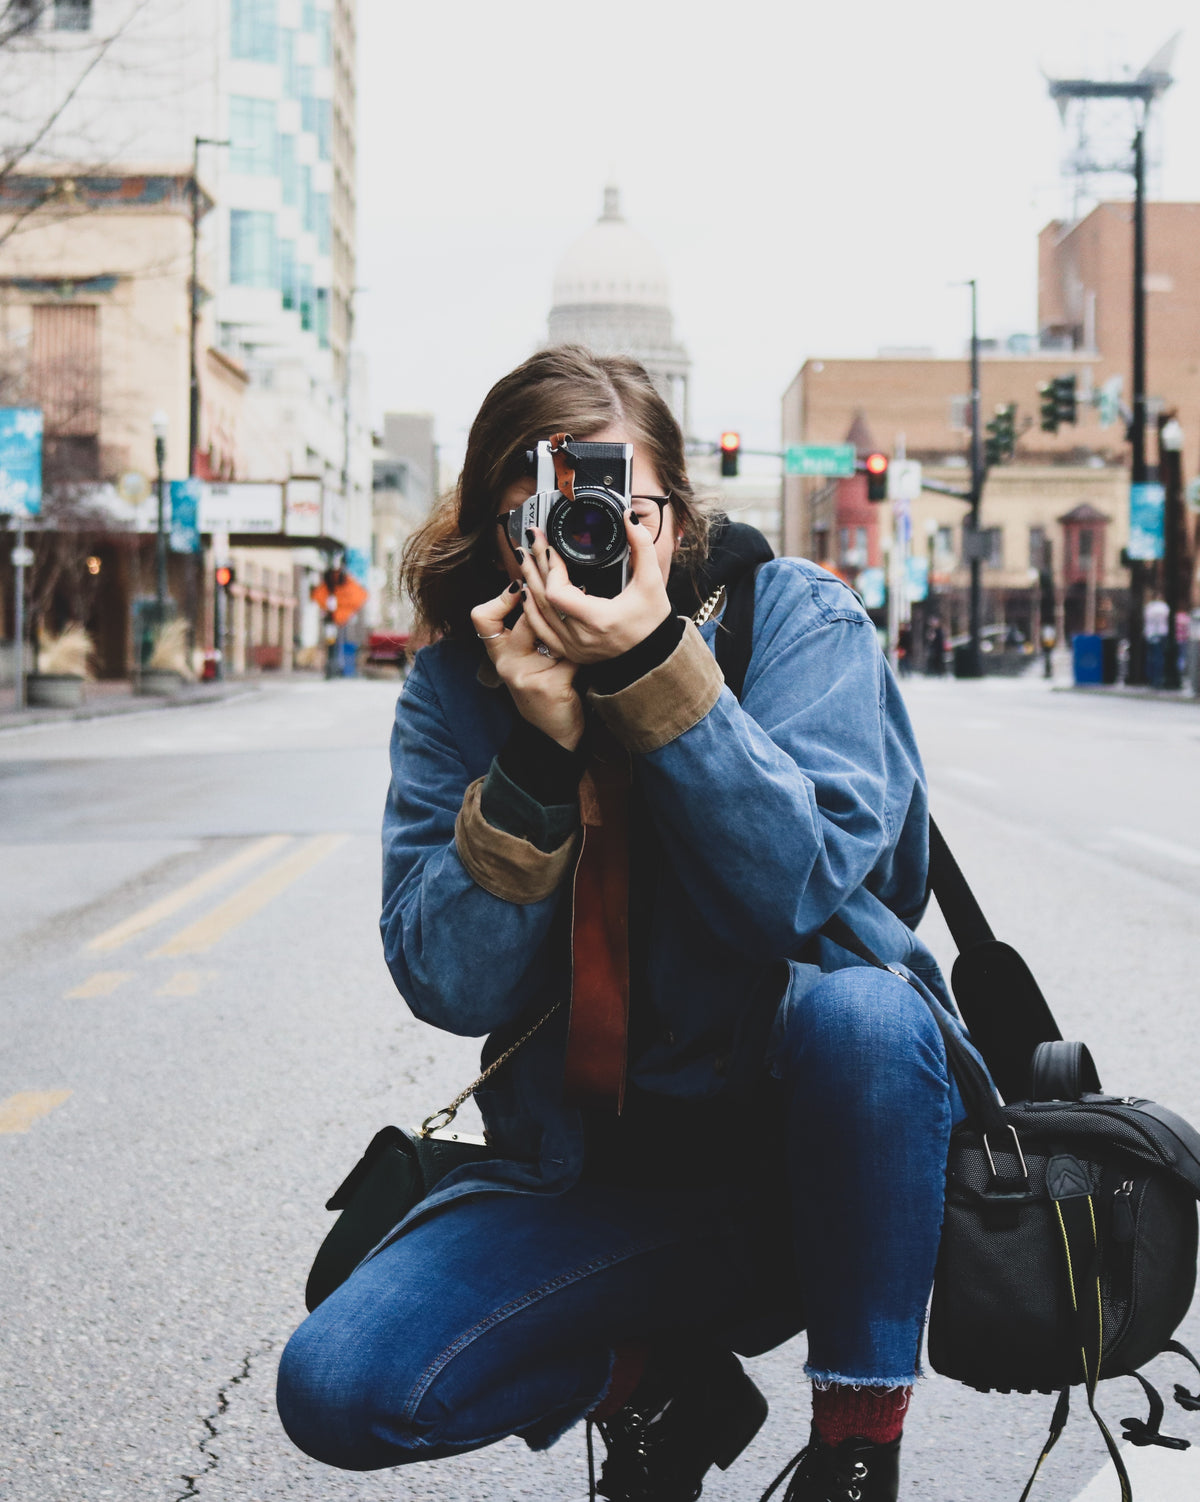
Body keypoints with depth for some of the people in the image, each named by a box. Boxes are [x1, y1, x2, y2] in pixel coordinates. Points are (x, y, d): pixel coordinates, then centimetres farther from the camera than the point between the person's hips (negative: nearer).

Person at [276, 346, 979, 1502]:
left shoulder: (793, 614, -9)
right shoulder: (454, 688, -3)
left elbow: (800, 886, -24)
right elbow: (448, 984, -13)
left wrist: (652, 665, -32)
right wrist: (540, 749, -25)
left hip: (821, 1133, -2)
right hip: (594, 1167, 2)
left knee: (854, 1004, -37)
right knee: (338, 1389, -17)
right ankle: (661, 1383, 11)